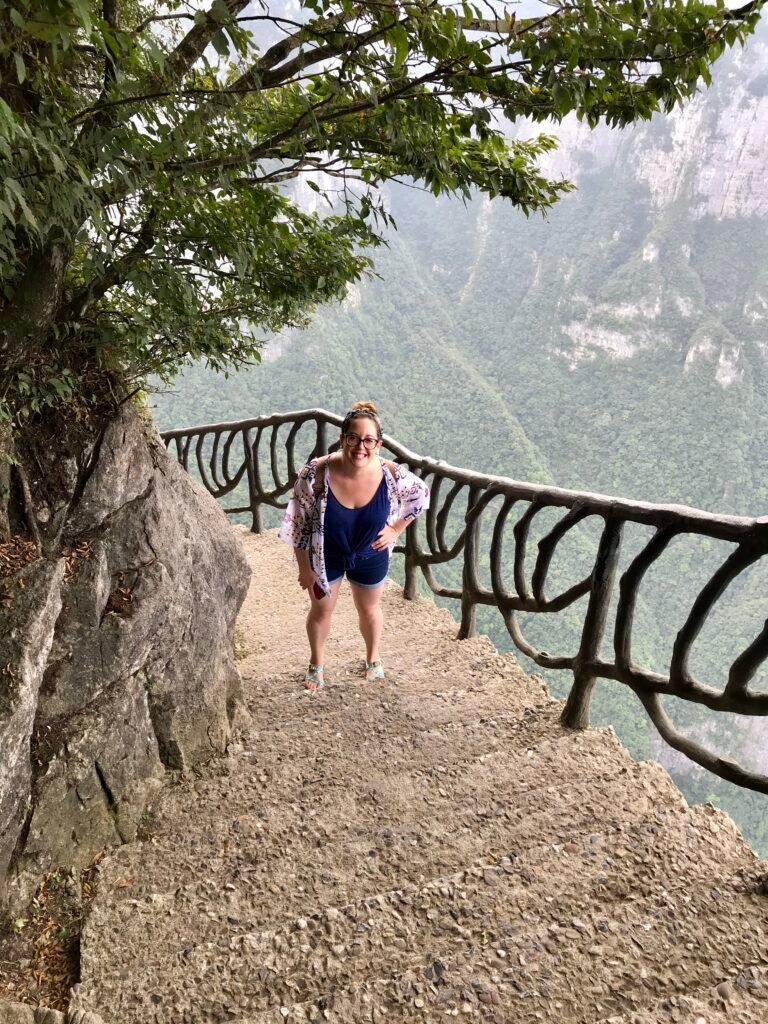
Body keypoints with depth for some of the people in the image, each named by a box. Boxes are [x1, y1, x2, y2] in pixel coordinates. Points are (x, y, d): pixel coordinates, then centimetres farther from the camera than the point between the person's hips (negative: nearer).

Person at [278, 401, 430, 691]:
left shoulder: (392, 475, -28)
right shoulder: (316, 473, -32)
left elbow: (422, 495, -5)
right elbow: (299, 523, -18)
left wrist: (396, 529, -7)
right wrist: (304, 568, -11)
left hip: (370, 556, 1)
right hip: (325, 556, 0)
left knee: (369, 610, 26)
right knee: (321, 610, 23)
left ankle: (373, 656, 57)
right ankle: (316, 663, 53)